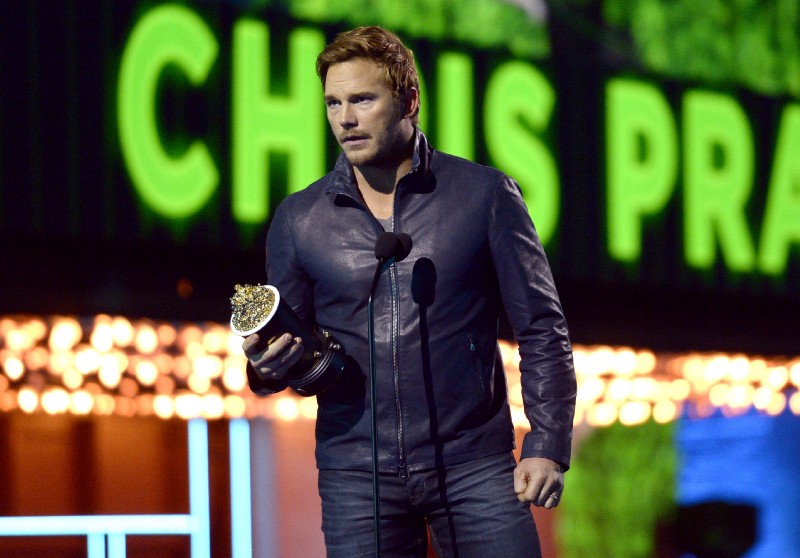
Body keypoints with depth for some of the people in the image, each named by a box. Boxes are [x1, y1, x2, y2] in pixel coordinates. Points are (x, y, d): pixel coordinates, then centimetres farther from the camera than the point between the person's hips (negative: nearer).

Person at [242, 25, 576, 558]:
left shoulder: (485, 195, 1)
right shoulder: (299, 219, 6)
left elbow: (542, 329, 3)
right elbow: (287, 353, 13)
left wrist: (548, 447, -6)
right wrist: (268, 367, -11)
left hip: (474, 467, -2)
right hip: (357, 474, 2)